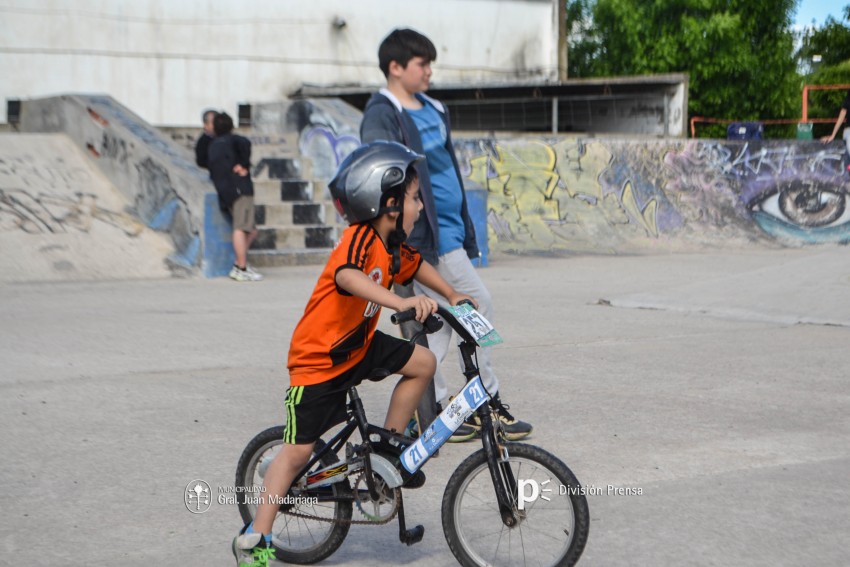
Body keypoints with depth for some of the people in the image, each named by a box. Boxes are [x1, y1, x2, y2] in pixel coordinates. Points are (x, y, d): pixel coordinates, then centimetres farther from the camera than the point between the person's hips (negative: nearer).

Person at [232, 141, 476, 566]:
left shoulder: (391, 245, 2)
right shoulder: (360, 240, -27)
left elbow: (416, 266, 25)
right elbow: (348, 277, -50)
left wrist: (454, 297, 27)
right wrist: (401, 302, -62)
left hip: (359, 344, 8)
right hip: (318, 358, -8)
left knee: (423, 363, 2)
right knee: (299, 450, -5)